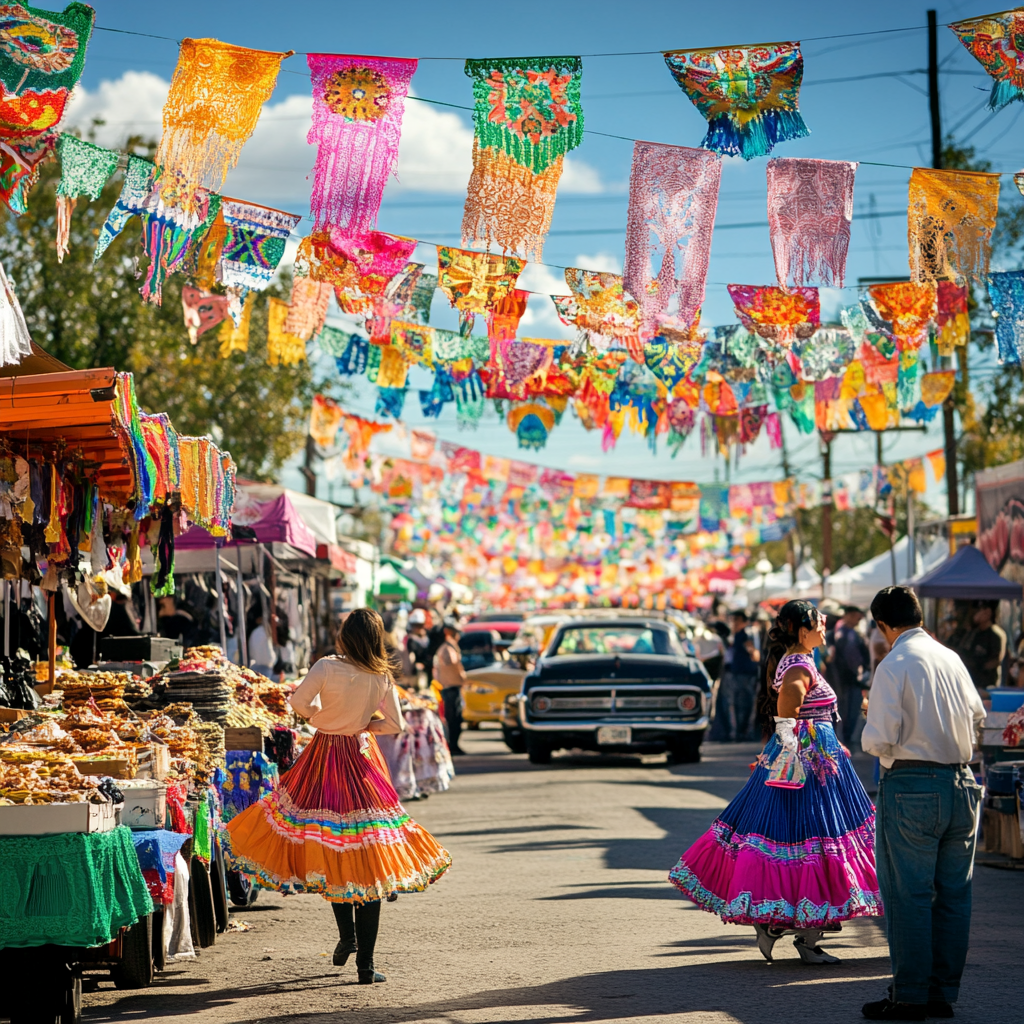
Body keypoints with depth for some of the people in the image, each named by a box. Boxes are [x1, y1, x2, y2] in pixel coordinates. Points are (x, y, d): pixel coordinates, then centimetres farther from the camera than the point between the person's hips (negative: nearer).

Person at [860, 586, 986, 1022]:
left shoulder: (893, 666, -12)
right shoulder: (950, 658, 7)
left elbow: (879, 740, -16)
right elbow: (976, 714, 22)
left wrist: (870, 731, 5)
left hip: (911, 787, -6)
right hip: (961, 783, 6)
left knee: (908, 894, 1)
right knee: (953, 893, 11)